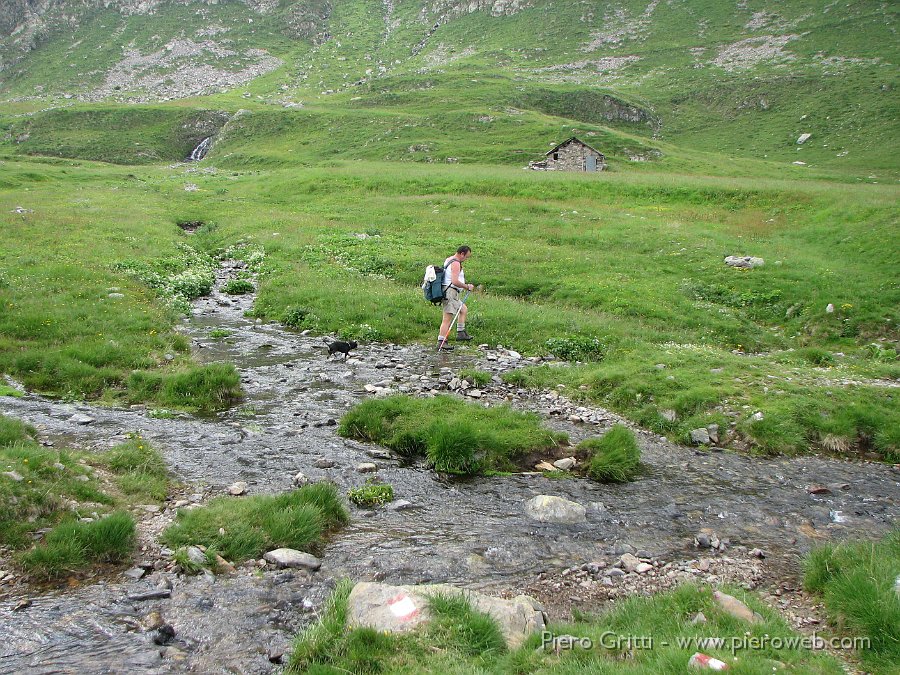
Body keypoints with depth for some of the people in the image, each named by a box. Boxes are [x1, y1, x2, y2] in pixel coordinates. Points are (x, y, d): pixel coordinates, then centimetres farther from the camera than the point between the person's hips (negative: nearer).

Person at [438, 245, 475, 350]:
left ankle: (461, 333, 22)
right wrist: (467, 286, -12)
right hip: (450, 292, -11)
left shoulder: (448, 260, 18)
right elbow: (455, 281, -24)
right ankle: (441, 342, -12)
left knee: (464, 309, 23)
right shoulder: (456, 263, -14)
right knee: (448, 318, -11)